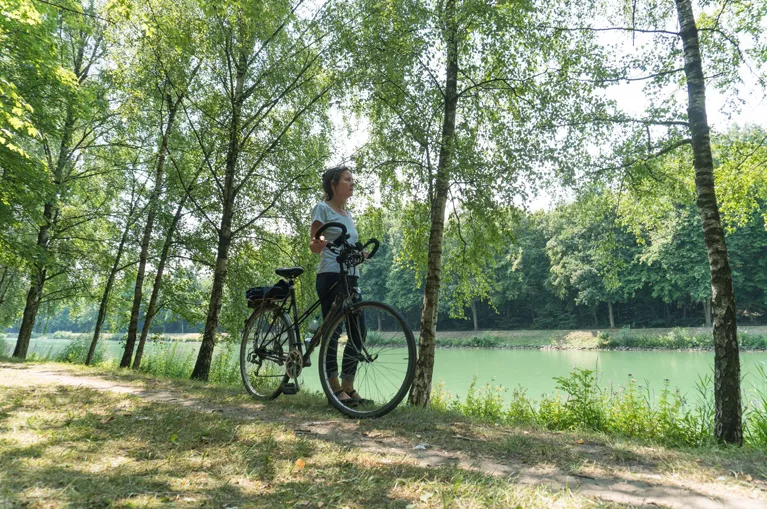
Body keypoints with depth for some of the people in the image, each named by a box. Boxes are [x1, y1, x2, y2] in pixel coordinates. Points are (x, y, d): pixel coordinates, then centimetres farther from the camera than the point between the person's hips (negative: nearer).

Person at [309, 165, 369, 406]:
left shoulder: (348, 214, 21)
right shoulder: (323, 208, 0)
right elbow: (315, 246, -7)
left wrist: (359, 254, 13)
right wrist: (316, 245, -28)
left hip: (351, 276, 8)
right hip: (331, 275, -7)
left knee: (359, 330, 2)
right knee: (332, 330, -6)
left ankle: (348, 385, 12)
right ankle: (334, 386, 2)